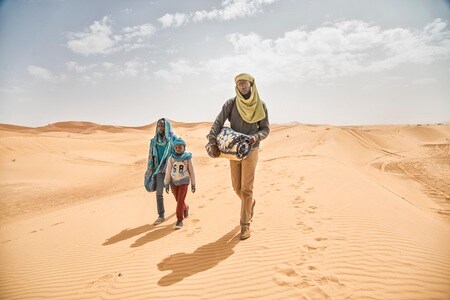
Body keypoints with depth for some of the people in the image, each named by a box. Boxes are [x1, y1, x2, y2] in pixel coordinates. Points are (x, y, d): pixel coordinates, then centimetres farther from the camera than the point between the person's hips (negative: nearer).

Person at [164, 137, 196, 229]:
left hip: (184, 181, -3)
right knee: (178, 200, 16)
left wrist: (193, 184, 1)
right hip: (174, 182, 3)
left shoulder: (188, 158, -9)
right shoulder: (171, 158, -5)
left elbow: (191, 172, -2)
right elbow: (168, 172, 0)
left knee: (180, 201, -9)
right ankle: (186, 208, 47)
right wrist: (166, 184, 1)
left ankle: (179, 220, 1)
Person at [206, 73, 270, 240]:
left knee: (246, 188, -4)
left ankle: (245, 225, 8)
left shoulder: (260, 105, -1)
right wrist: (212, 143, -24)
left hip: (250, 150, -2)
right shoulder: (231, 104, -1)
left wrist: (255, 137, -20)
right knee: (237, 187, 12)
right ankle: (250, 203, 43)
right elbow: (218, 123, -9)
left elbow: (266, 129, 2)